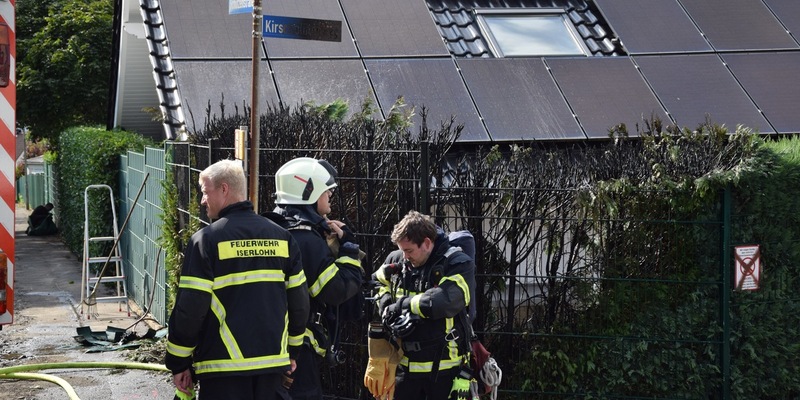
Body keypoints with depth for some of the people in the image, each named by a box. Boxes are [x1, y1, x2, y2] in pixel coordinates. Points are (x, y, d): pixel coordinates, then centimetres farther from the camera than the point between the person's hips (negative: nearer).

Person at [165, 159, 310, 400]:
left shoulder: (206, 240, -9)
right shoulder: (281, 238, 8)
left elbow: (188, 310, -10)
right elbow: (299, 301, 12)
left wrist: (178, 364, 0)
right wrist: (291, 350, 23)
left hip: (223, 368, -5)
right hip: (273, 362, 5)